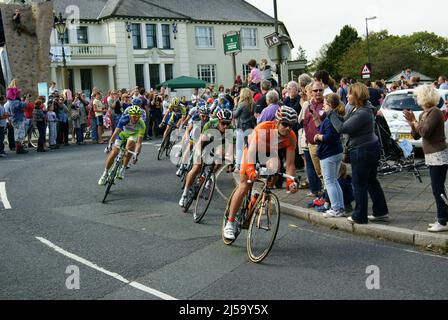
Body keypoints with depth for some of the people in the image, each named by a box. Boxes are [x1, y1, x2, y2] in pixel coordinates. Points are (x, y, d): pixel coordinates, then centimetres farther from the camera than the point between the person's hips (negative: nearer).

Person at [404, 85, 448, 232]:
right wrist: (411, 123, 1)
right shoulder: (424, 114, 13)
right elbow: (416, 136, 14)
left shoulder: (435, 112, -14)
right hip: (431, 156, 9)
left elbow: (425, 132, -22)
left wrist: (414, 121, -11)